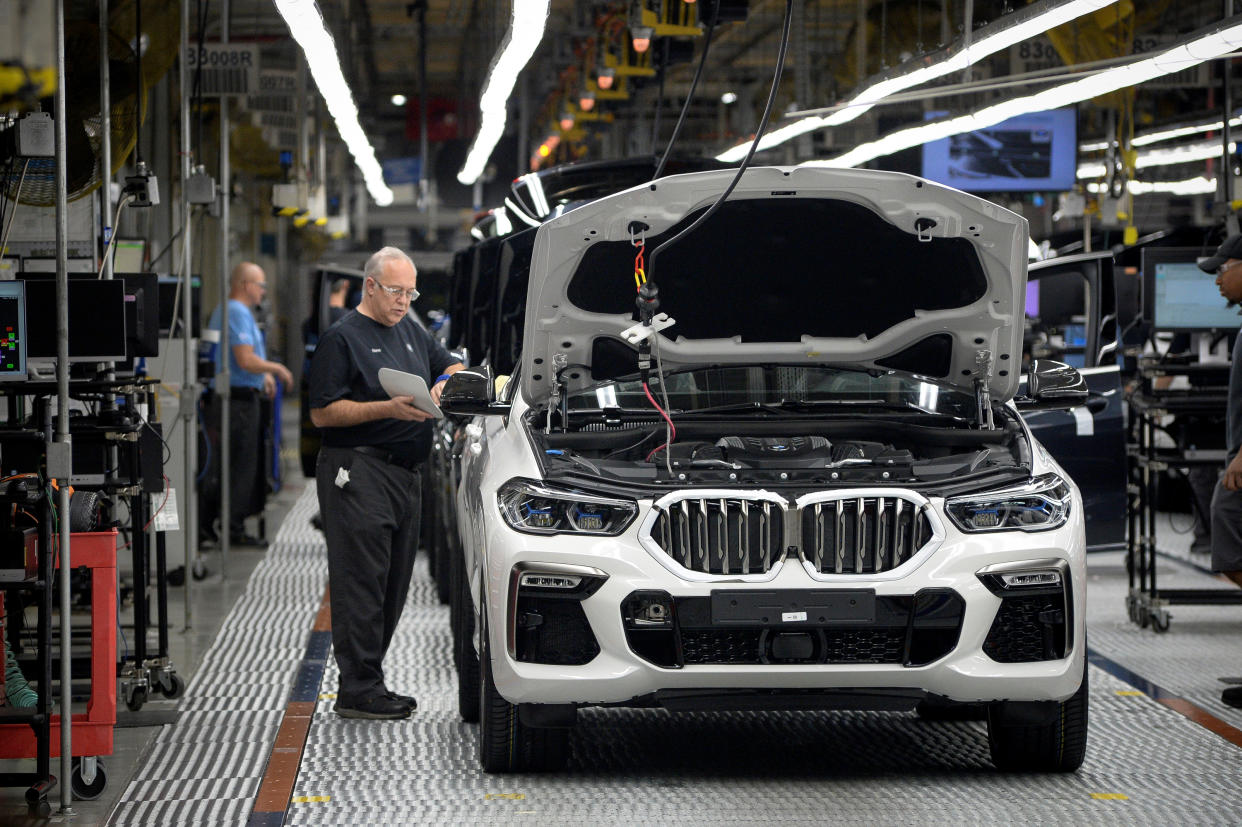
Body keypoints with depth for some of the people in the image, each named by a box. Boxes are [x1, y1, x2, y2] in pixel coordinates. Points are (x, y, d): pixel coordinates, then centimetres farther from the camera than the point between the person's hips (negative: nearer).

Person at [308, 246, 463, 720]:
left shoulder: (411, 332, 19)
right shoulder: (343, 338, -5)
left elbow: (451, 366, 30)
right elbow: (322, 413, -10)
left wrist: (444, 385, 5)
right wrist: (387, 409, -19)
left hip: (404, 475, 8)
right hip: (357, 472, -8)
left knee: (393, 586, 9)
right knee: (362, 583, -9)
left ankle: (369, 683, 15)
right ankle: (358, 691, -8)